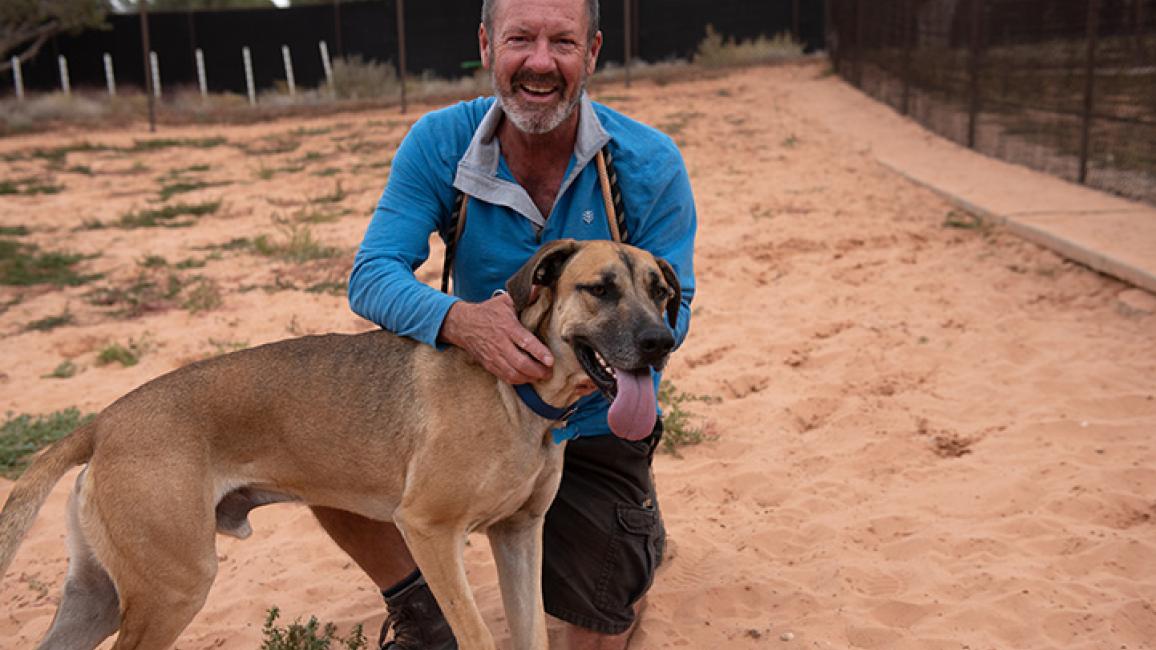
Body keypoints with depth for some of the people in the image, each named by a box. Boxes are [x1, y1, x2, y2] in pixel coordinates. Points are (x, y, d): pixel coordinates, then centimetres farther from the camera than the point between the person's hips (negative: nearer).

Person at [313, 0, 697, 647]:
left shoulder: (651, 165, -17)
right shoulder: (440, 144, -15)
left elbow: (670, 309, -14)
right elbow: (373, 275, -21)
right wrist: (458, 320, -43)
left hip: (593, 426, -1)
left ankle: (639, 537, 38)